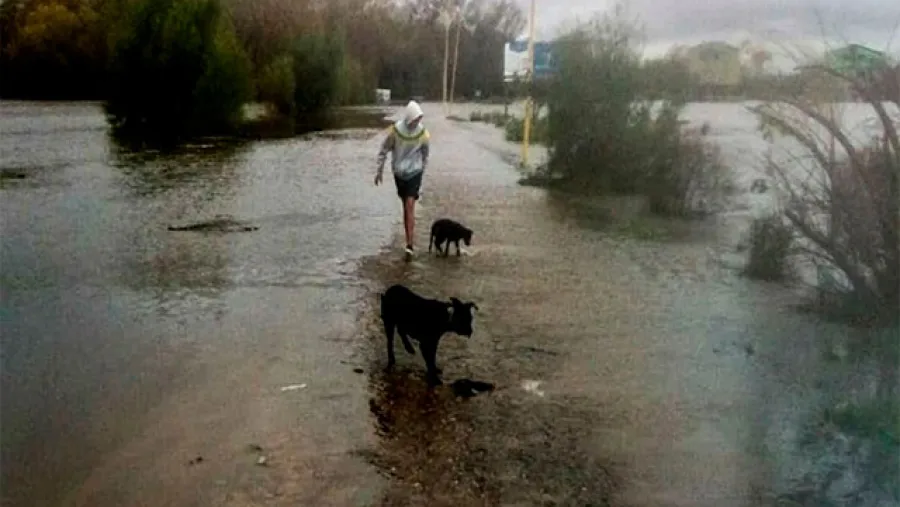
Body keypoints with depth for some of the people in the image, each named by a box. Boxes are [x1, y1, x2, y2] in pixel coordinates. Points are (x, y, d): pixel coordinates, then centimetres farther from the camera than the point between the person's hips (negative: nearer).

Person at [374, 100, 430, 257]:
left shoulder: (422, 133, -13)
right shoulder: (395, 131, -15)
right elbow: (384, 150, -3)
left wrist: (422, 168, 15)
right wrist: (379, 171, 2)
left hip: (415, 172, -1)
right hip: (399, 172, 1)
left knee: (410, 205, -13)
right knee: (406, 206, 10)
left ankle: (410, 244, -15)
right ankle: (410, 241, 20)